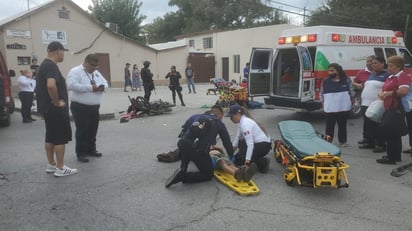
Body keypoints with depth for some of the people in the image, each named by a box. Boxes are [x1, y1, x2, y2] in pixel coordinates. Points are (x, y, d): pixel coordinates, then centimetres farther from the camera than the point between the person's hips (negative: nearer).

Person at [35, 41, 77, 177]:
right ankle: (60, 169, 4)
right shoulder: (51, 66, -19)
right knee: (60, 138, -3)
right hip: (56, 109, -10)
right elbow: (51, 85, -36)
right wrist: (57, 102, -23)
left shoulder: (45, 64, 14)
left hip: (48, 108, 10)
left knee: (50, 137, 15)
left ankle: (51, 165, 25)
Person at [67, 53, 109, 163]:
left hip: (94, 107, 8)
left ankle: (91, 149, 30)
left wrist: (103, 87, -8)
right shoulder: (75, 71, -11)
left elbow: (105, 83, 18)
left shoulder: (96, 73, 14)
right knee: (82, 131, -3)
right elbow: (71, 85, -25)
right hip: (80, 107, -7)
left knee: (93, 130, 15)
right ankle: (80, 153, 8)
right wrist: (90, 88, -26)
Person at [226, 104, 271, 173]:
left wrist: (247, 160, -29)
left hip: (263, 145, -10)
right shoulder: (241, 121, 5)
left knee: (237, 159, -11)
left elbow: (250, 143, -29)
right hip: (257, 142, 10)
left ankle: (262, 162, -9)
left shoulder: (245, 124, -24)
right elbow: (237, 137, 12)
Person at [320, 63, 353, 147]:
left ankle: (343, 141, 23)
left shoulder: (346, 80, 1)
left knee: (342, 125, 11)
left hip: (344, 108, 1)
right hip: (330, 109, 0)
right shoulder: (325, 82, 1)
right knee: (330, 126, 3)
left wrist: (351, 103, 8)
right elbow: (321, 94, 7)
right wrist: (323, 103, 2)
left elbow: (351, 92, 9)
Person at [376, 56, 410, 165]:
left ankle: (392, 157, -3)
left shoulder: (403, 76, -11)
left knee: (392, 133, -8)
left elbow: (404, 91, -26)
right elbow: (384, 90, 28)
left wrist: (389, 93, -15)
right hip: (389, 108, 10)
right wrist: (381, 94, 5)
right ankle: (396, 156, 25)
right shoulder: (390, 77, 19)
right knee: (395, 134, 16)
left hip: (397, 109, -10)